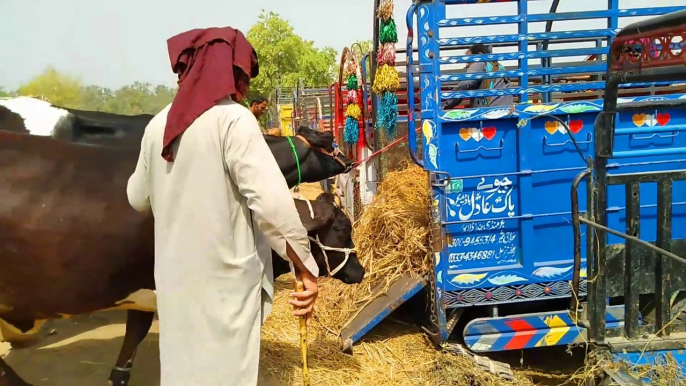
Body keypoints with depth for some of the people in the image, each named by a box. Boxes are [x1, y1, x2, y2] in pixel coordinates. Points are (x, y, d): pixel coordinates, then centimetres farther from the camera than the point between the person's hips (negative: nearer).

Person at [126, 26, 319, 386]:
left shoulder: (158, 124, 5)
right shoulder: (233, 119, -13)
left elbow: (137, 198, 16)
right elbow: (272, 202, -22)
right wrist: (306, 268, -14)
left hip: (174, 278, 6)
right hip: (225, 279, -6)